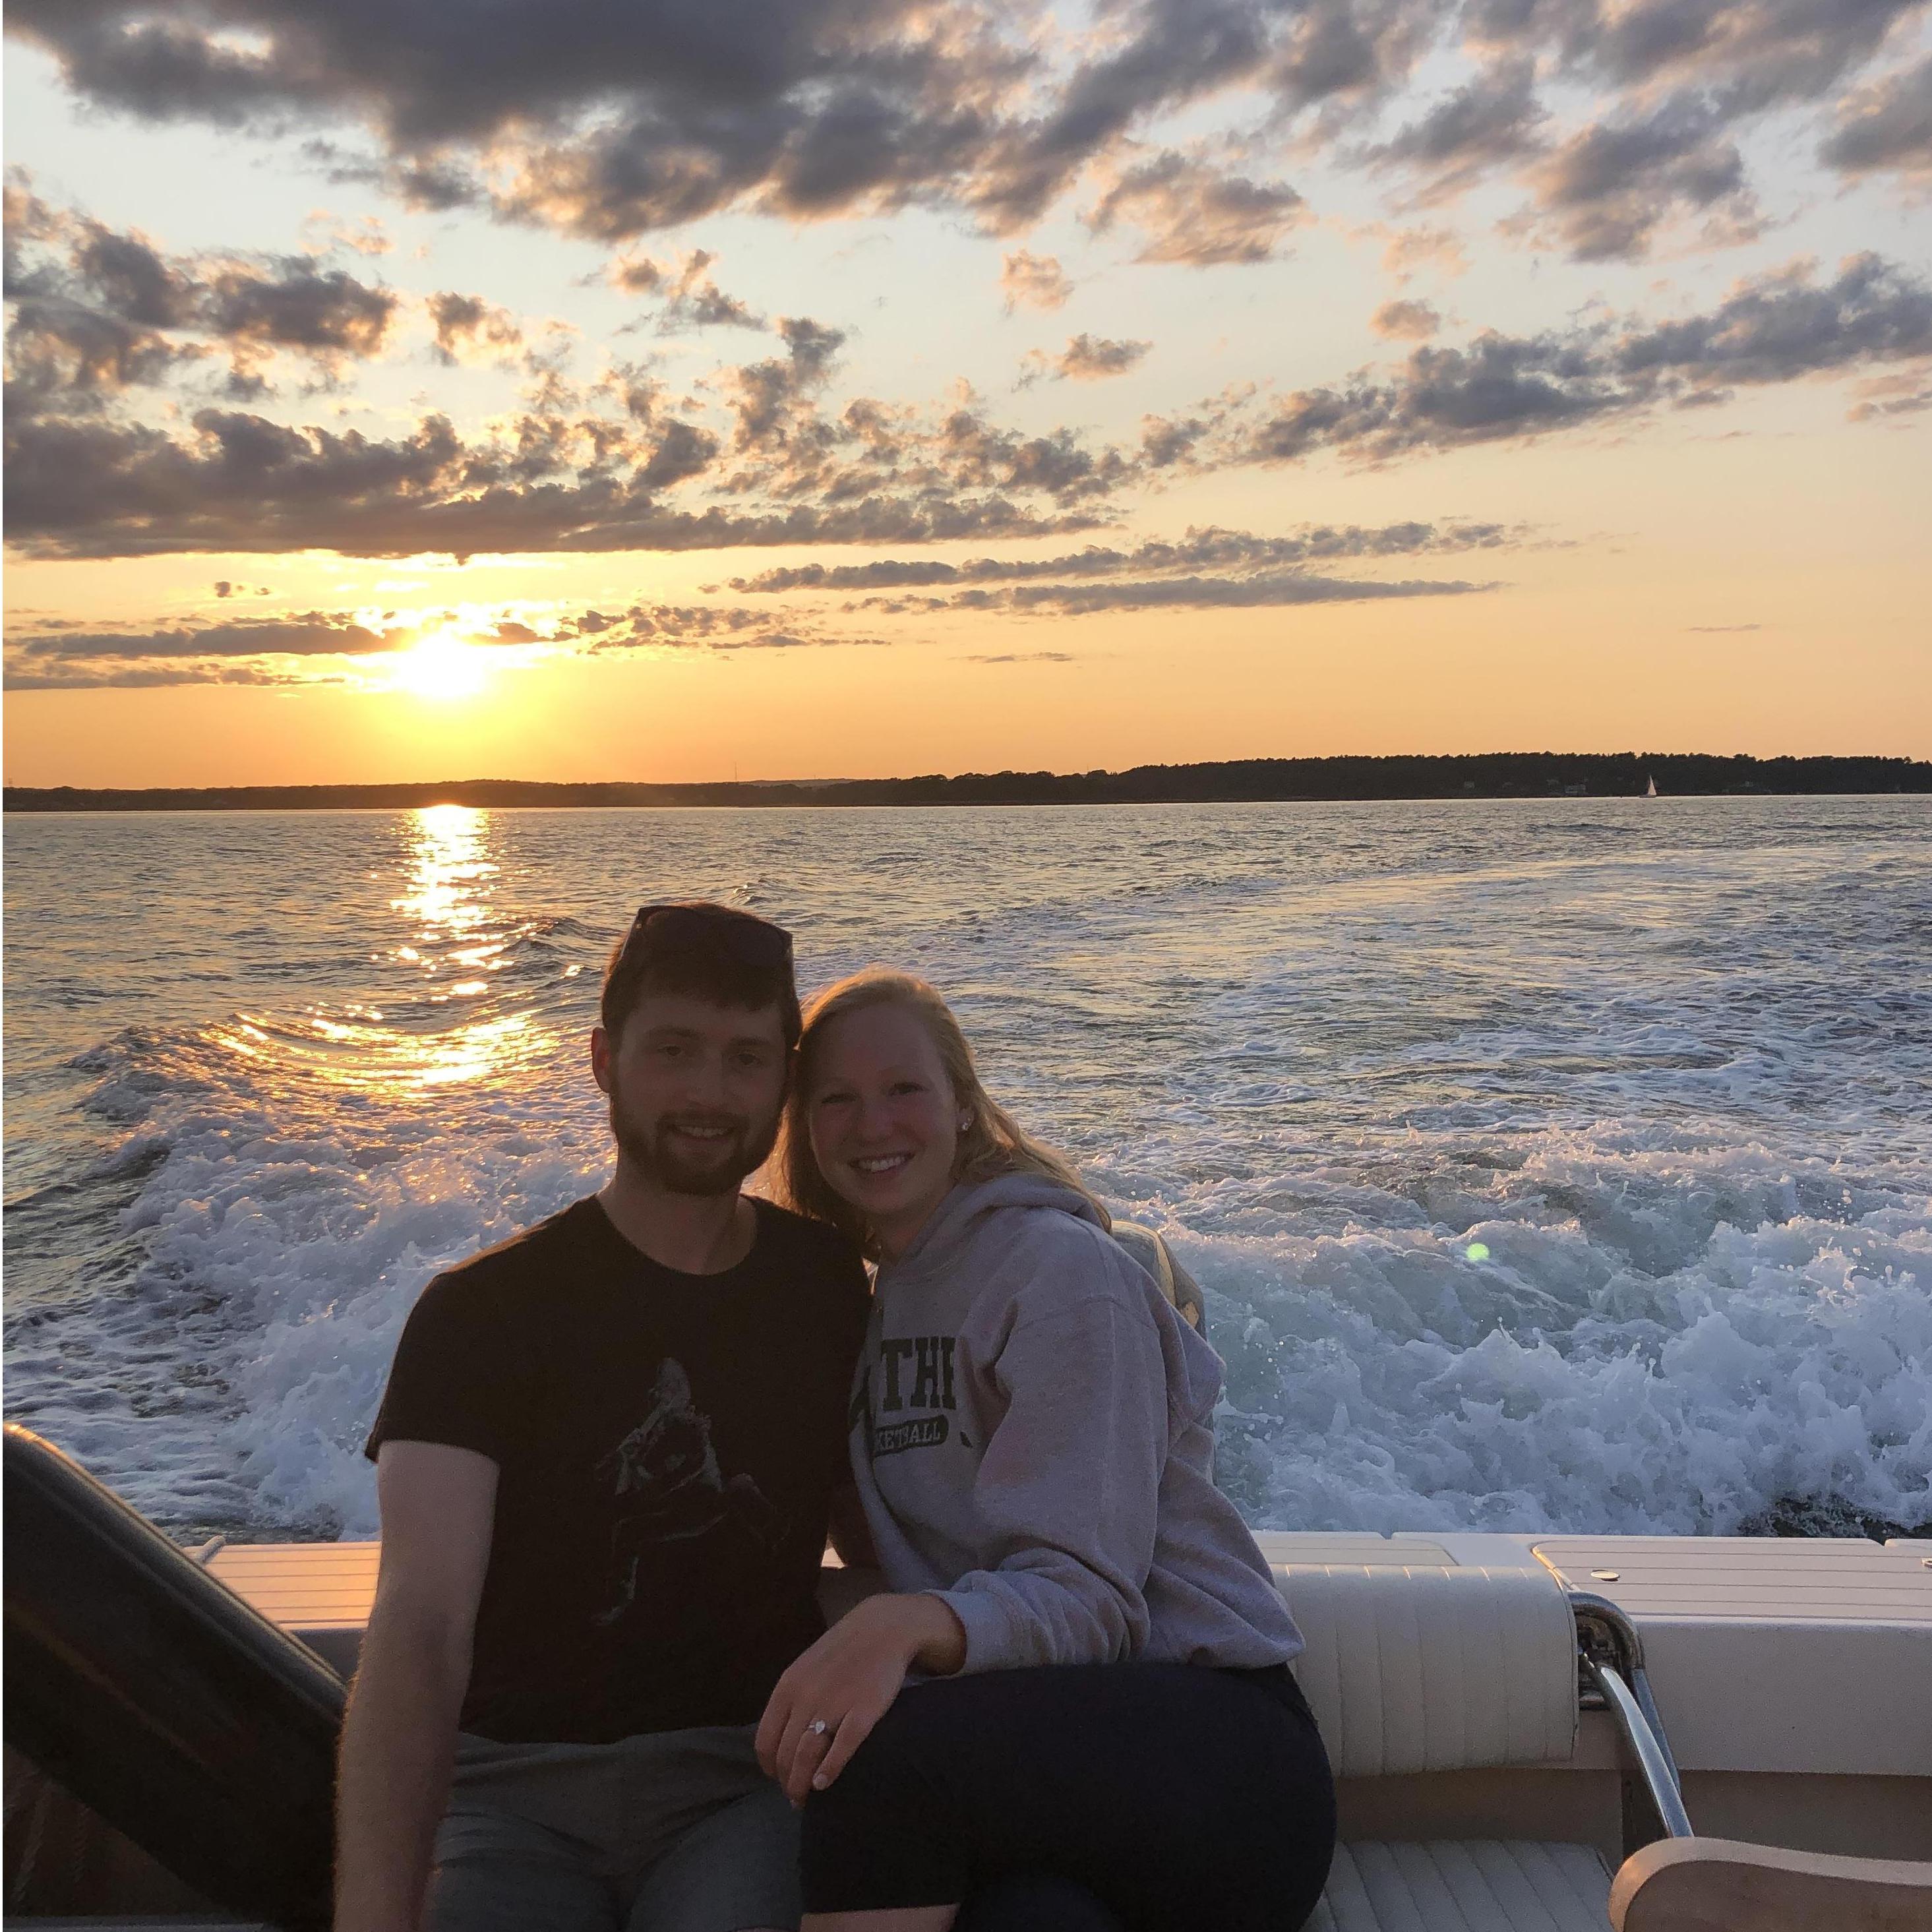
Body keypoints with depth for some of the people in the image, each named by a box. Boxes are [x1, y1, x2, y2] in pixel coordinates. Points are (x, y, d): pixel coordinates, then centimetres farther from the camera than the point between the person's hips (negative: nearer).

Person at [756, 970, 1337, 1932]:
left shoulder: (1058, 1267, -7)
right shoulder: (878, 1295, 18)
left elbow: (1086, 1595, -17)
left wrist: (911, 1622, -35)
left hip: (1211, 1733, -3)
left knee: (884, 1754, -34)